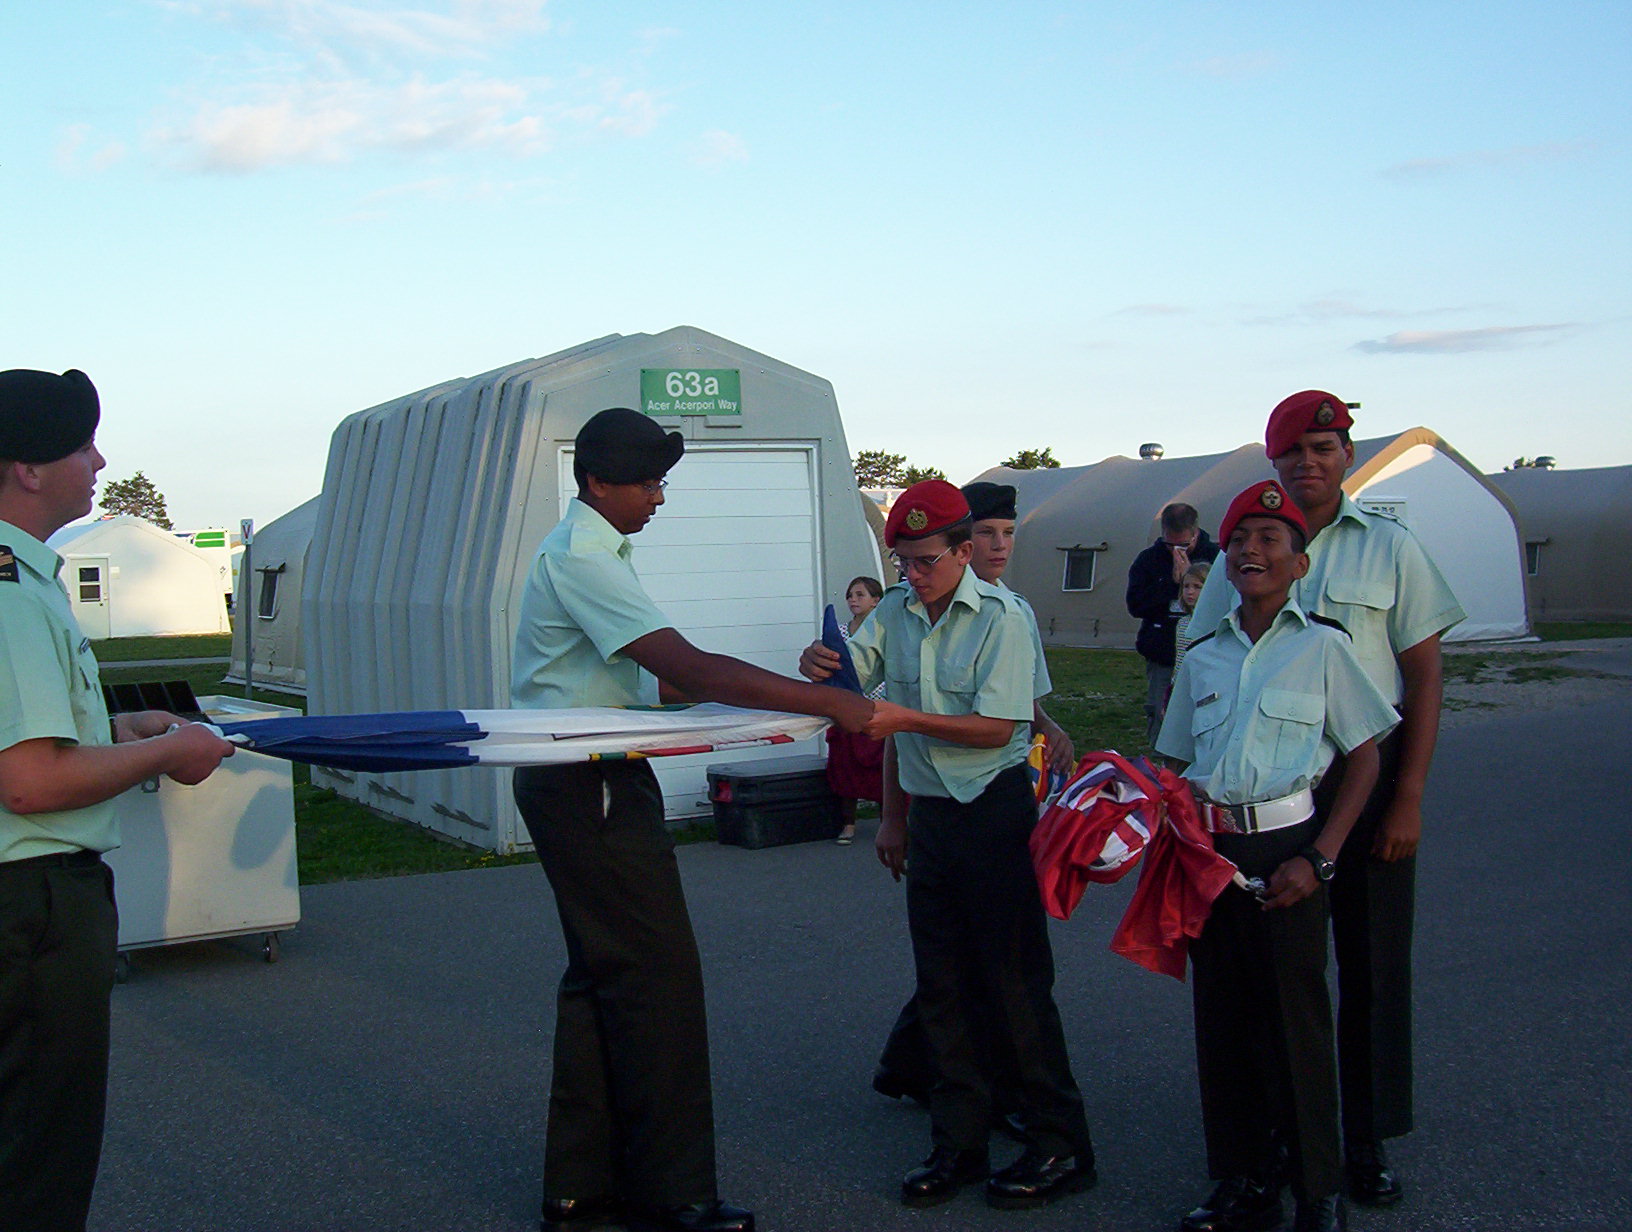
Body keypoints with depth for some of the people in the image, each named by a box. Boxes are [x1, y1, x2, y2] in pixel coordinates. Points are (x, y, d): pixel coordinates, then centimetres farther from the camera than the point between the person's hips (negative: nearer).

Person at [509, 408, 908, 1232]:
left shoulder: (587, 552, 16)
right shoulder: (582, 560, -18)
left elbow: (657, 679, 19)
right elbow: (689, 670, -28)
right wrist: (835, 705, -30)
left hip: (579, 785, 11)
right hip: (589, 788, -11)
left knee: (603, 976, 14)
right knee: (655, 977, -5)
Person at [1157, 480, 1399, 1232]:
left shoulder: (1321, 645, 0)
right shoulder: (1203, 657, 12)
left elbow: (1363, 759, -2)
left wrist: (1318, 860, -10)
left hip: (1284, 846, -4)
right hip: (1210, 849, 4)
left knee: (1294, 1020, 0)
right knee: (1221, 1016, 9)